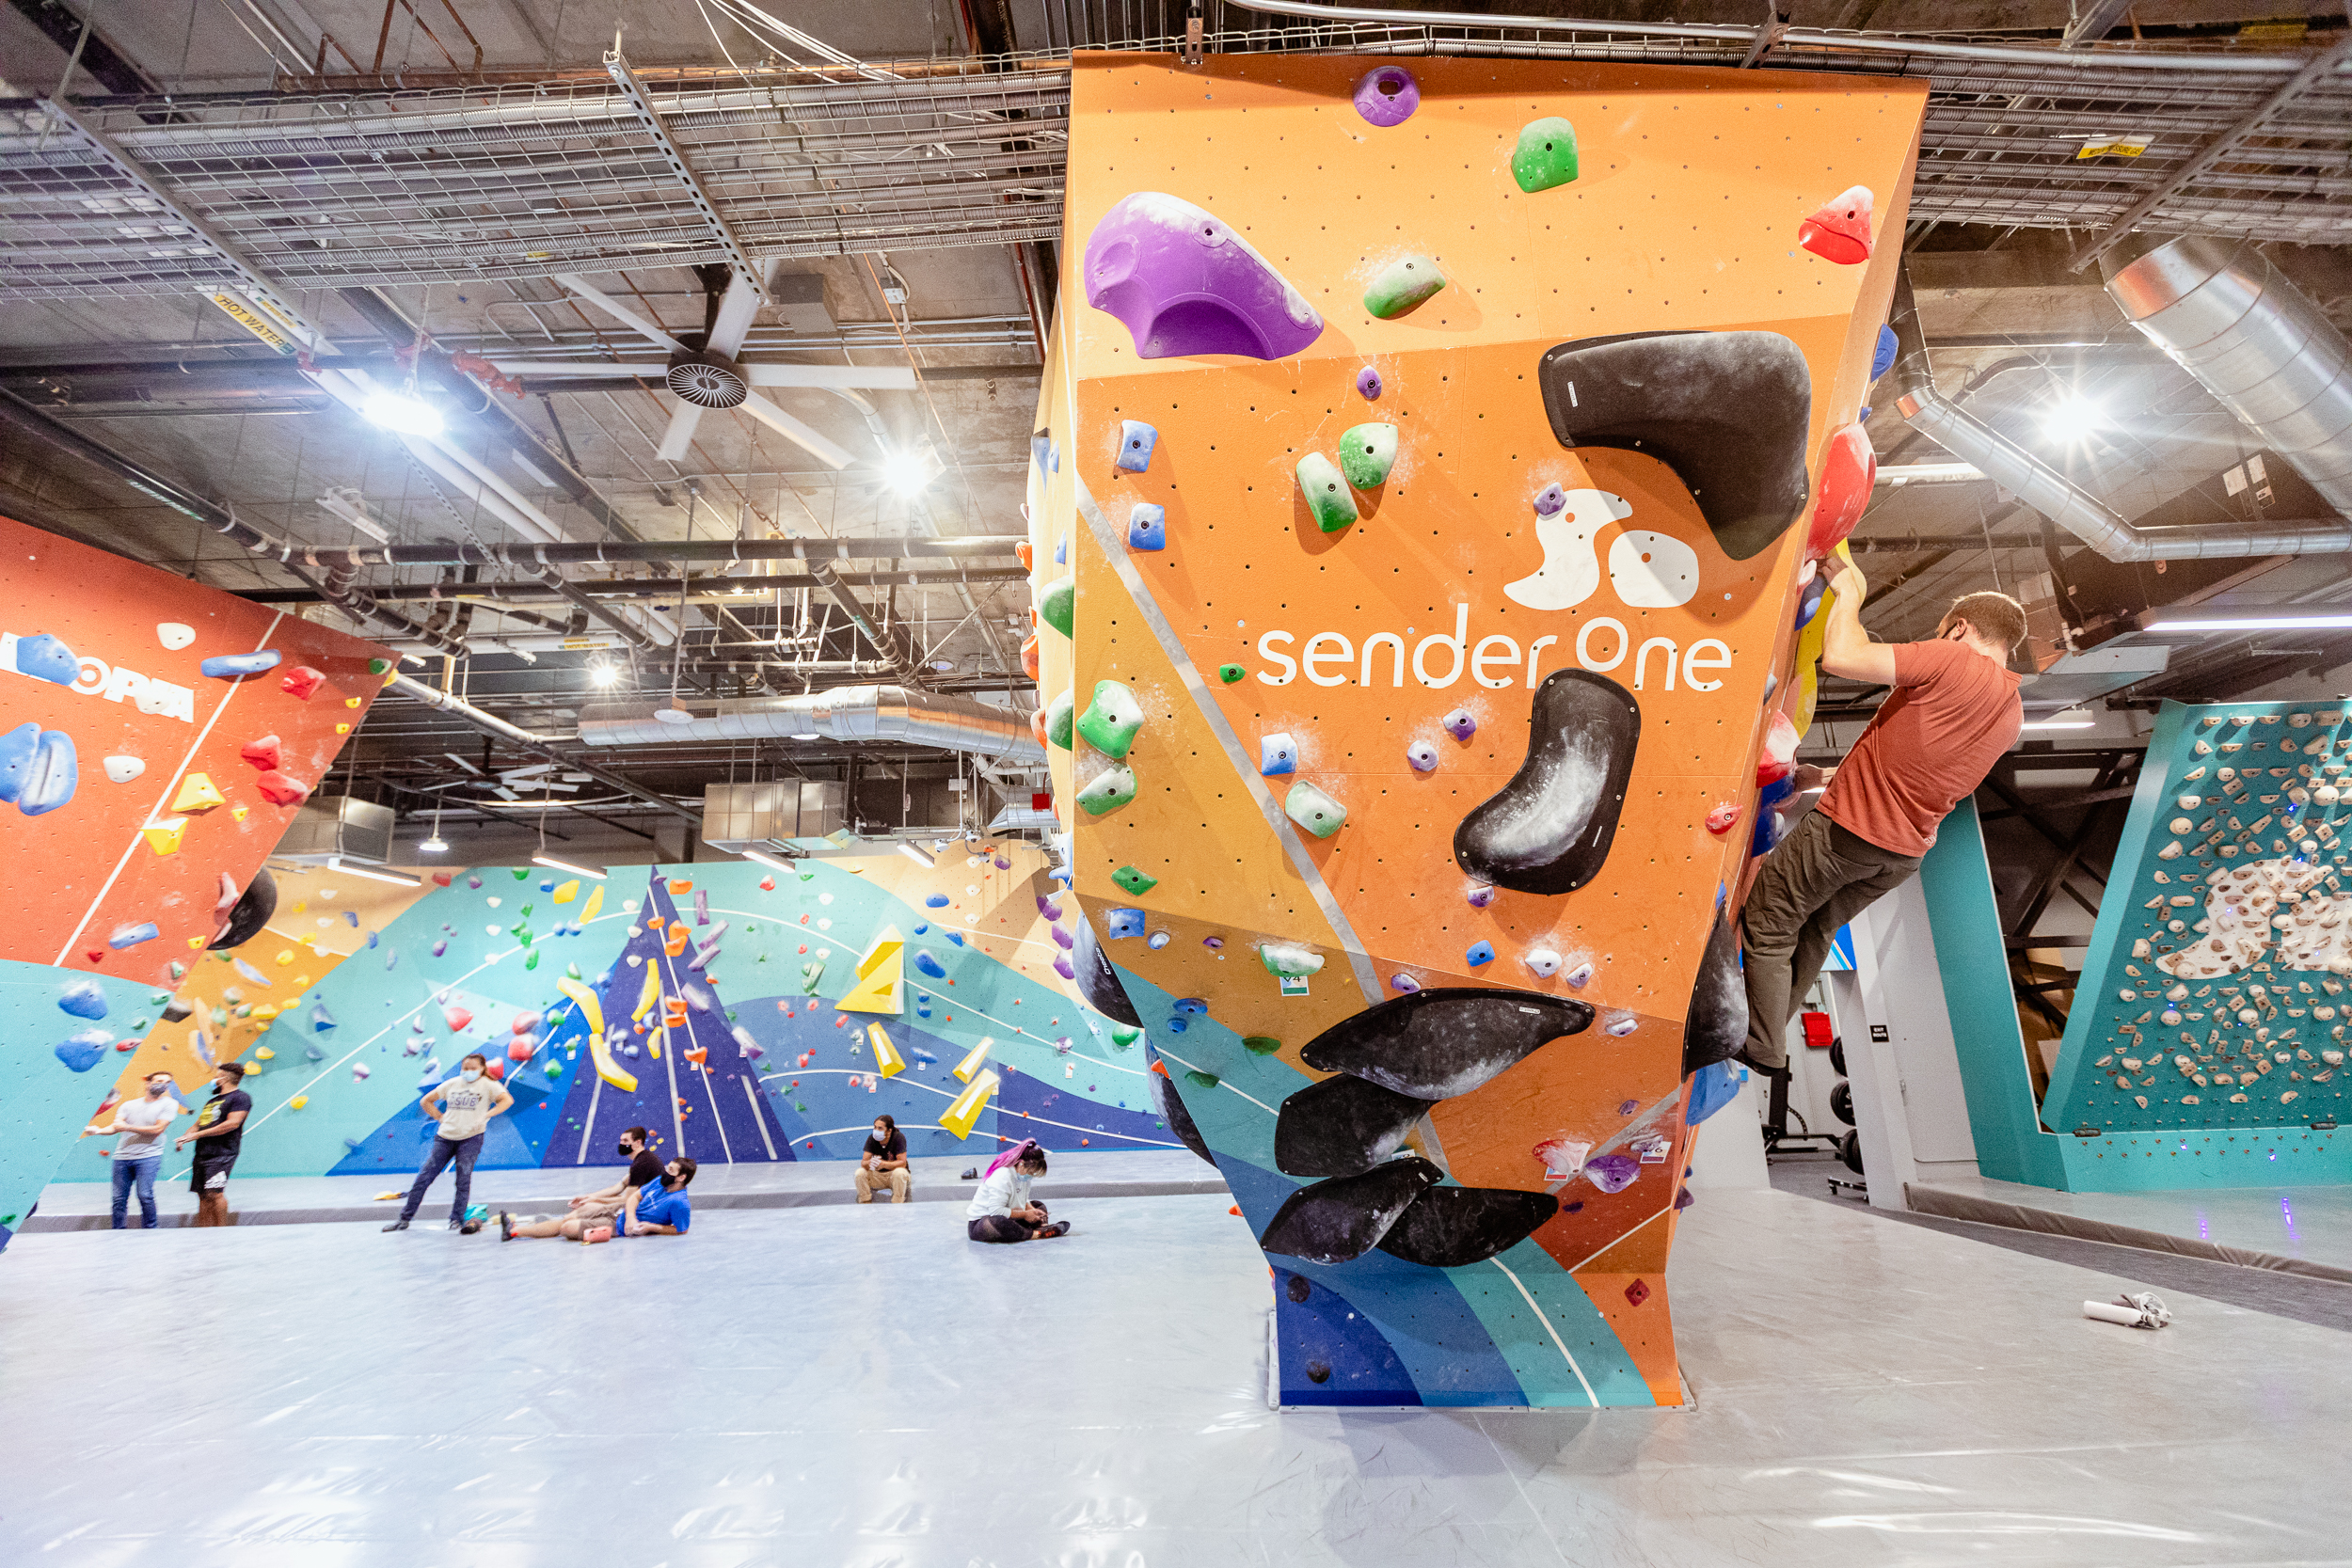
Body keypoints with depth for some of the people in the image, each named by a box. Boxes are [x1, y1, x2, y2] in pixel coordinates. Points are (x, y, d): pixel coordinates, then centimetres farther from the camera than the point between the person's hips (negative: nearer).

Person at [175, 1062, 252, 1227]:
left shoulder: (240, 1097, -5)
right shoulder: (212, 1101, 24)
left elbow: (232, 1123, -16)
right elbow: (198, 1125, 25)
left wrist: (198, 1134, -12)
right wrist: (185, 1137, 3)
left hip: (221, 1153, -9)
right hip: (202, 1153, 9)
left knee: (214, 1193, -15)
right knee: (203, 1195, 7)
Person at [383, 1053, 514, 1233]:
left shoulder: (488, 1085, -3)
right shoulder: (453, 1084, 9)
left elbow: (507, 1100, -16)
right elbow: (426, 1101, 19)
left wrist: (484, 1116, -22)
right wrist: (441, 1117, 6)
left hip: (470, 1138, -4)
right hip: (445, 1137, 4)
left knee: (463, 1180, -4)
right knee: (423, 1177, 4)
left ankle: (456, 1220, 8)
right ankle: (404, 1219, 18)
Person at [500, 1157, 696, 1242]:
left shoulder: (679, 1203, -23)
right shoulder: (660, 1182, 2)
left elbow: (681, 1230, -20)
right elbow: (636, 1196, 9)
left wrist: (651, 1227, -22)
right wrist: (630, 1216, -11)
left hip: (620, 1230, -8)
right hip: (617, 1217, 8)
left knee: (566, 1227, -4)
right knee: (566, 1219, 12)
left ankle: (514, 1232, 12)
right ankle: (513, 1229, 26)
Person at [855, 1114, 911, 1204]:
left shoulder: (899, 1137, -19)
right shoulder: (872, 1139, -9)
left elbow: (902, 1163, -24)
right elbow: (863, 1162, -14)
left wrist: (884, 1164, -40)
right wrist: (870, 1163, -39)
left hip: (893, 1174, -4)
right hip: (877, 1175, 4)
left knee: (899, 1173, -36)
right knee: (860, 1172, -21)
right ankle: (866, 1204, -9)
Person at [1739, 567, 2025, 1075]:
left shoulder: (1952, 660, -15)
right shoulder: (2011, 714, 10)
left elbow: (1839, 657, -26)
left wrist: (1848, 593, -8)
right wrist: (1826, 776, 24)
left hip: (1847, 829, -8)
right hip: (1907, 854, 8)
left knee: (1769, 926, 6)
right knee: (1816, 930, 25)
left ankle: (1763, 1051, 12)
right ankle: (1770, 1028, 38)